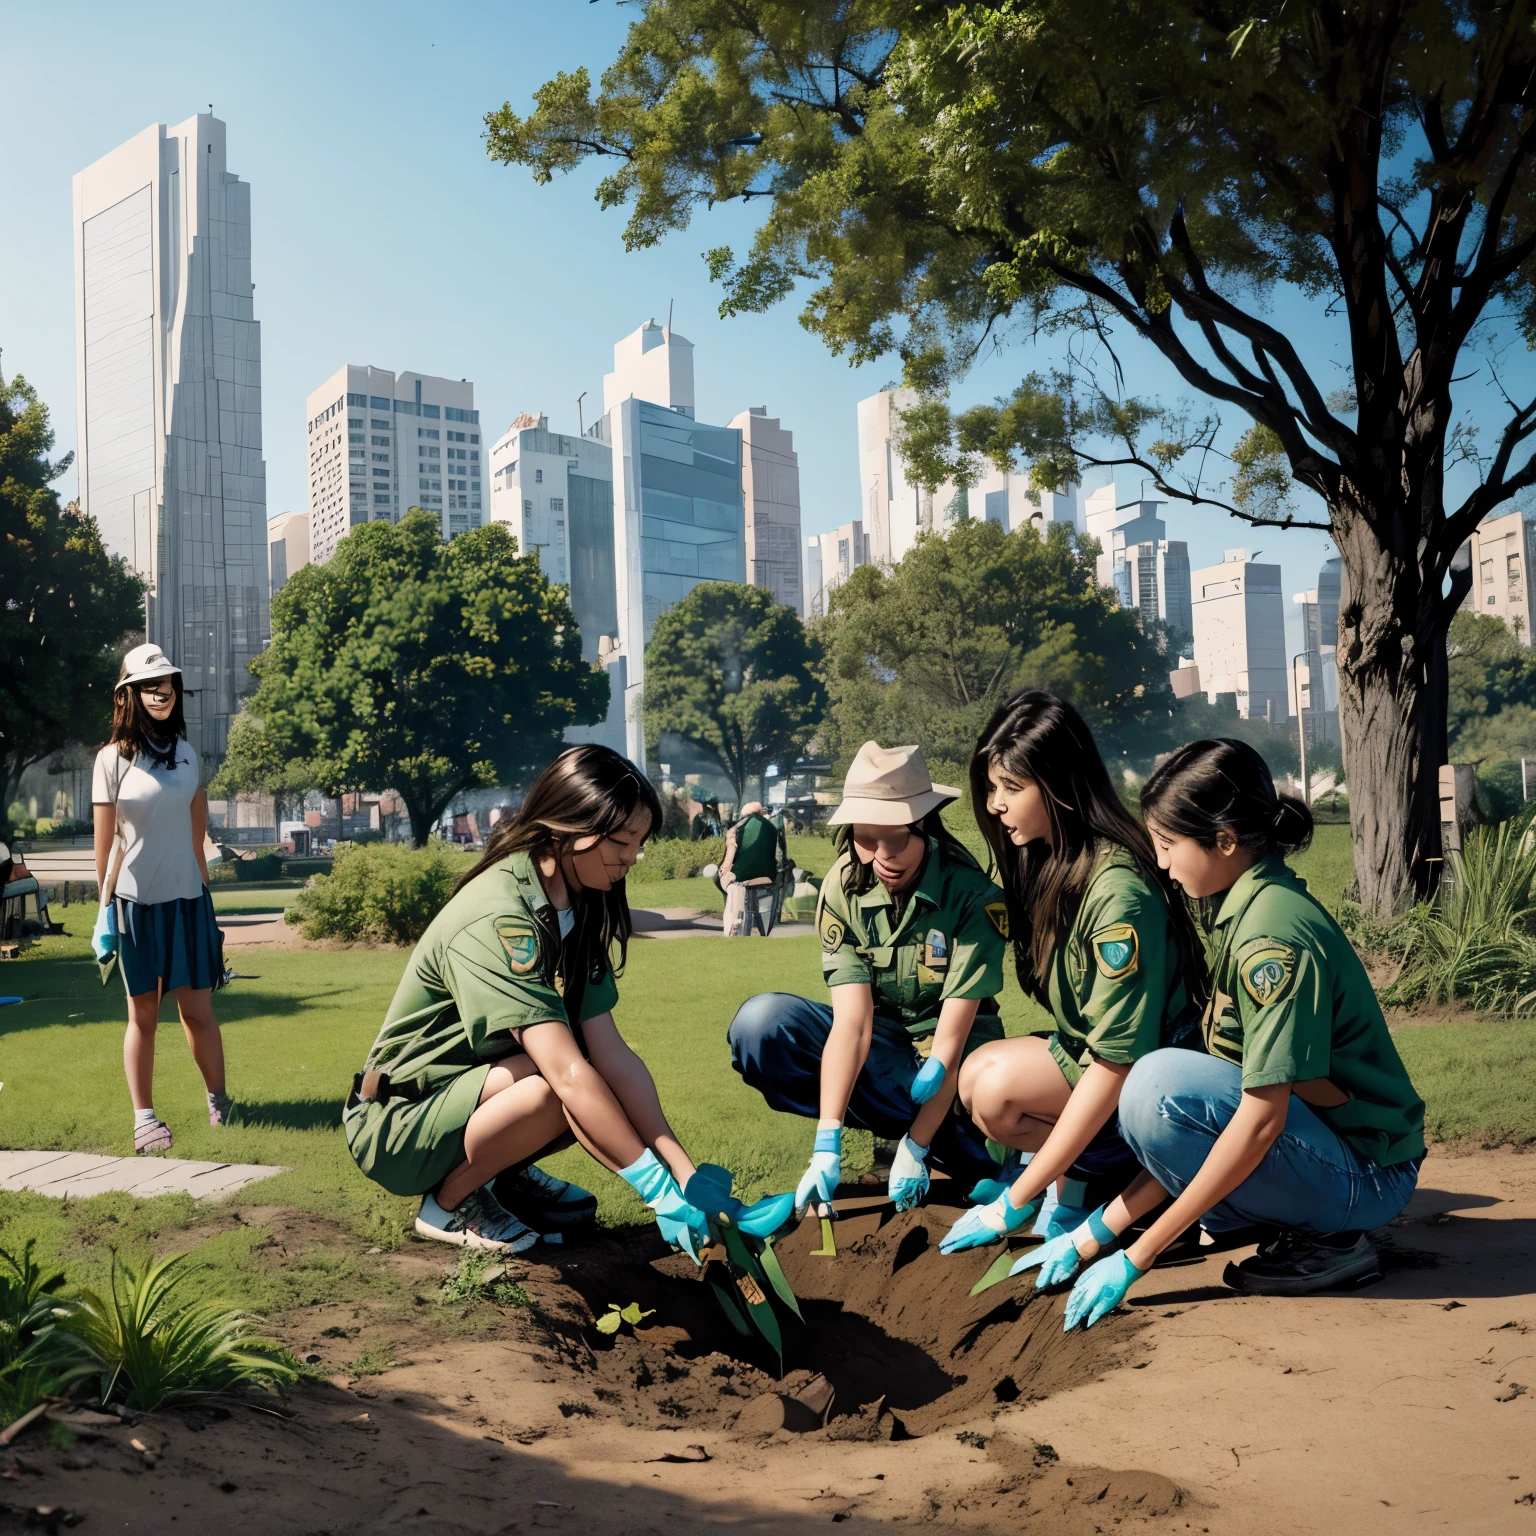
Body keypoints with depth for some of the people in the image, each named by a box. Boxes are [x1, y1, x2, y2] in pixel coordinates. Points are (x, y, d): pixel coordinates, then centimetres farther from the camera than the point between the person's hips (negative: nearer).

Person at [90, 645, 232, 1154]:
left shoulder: (187, 753, 7)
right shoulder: (113, 759, -4)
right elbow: (105, 842, -3)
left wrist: (207, 896, 12)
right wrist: (106, 908, -3)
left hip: (186, 898, 3)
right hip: (135, 901, -3)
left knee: (197, 1009, 4)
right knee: (143, 1013, 3)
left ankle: (219, 1102, 17)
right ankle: (144, 1117, 10)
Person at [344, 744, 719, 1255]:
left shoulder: (577, 909, -2)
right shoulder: (496, 918, -29)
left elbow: (610, 1051, -9)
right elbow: (568, 1074, -35)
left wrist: (687, 1175, -17)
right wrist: (662, 1192, -34)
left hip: (471, 1093, 8)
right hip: (395, 1128, -8)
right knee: (558, 1089, -32)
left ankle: (505, 1174, 10)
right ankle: (447, 1203, -7)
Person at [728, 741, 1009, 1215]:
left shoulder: (972, 895, -22)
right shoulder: (843, 889, -14)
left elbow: (952, 1035, -23)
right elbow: (852, 1021, -21)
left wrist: (914, 1148, -26)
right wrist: (827, 1144, -30)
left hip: (952, 1056, -3)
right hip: (877, 1047, 3)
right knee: (760, 1021, -23)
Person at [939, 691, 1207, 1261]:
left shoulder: (1117, 889, -28)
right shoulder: (1042, 860, -1)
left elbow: (1118, 1059, -29)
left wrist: (1017, 1200, -26)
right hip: (1082, 1049, 9)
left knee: (997, 1089, -26)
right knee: (974, 1076, -12)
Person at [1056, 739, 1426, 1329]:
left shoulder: (1274, 934, -24)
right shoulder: (1247, 909, 5)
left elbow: (1261, 1120, -26)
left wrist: (1136, 1257, -22)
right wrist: (1105, 1225, 5)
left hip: (1367, 1176, -9)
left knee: (1159, 1084, -26)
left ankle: (1324, 1240, -9)